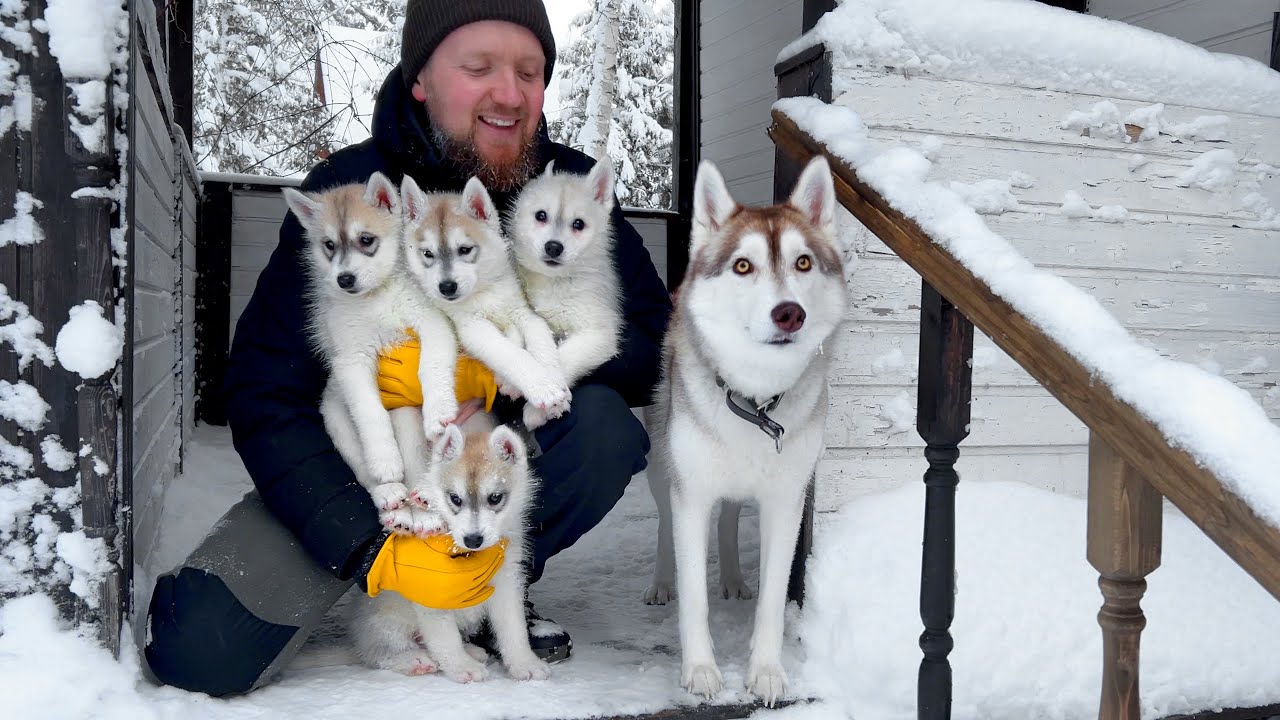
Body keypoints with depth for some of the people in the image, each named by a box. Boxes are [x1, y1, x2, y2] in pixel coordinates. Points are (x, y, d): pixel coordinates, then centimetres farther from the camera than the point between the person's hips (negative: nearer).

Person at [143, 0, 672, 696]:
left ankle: (492, 593, -2)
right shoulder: (346, 193, -14)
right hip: (351, 464, -2)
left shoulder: (572, 187, -8)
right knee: (204, 653, -21)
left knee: (604, 423, -29)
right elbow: (265, 396, -18)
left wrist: (499, 366, -29)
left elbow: (656, 344, -14)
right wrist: (375, 552, -28)